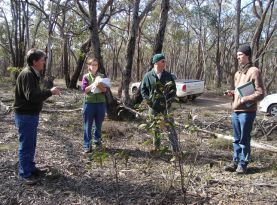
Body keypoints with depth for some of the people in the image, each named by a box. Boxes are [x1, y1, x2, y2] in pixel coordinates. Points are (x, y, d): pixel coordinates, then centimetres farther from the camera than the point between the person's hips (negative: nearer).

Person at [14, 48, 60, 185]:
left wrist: (48, 92, 5)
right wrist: (50, 92, -21)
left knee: (31, 144, 18)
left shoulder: (33, 74, 13)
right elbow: (31, 96, -29)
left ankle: (31, 168, 31)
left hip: (31, 114, 10)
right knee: (26, 145, 0)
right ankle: (25, 174, 12)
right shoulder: (27, 74, -19)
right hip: (25, 115, -10)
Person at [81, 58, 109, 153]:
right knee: (88, 125, 2)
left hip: (101, 103, 2)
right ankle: (87, 145, 8)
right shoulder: (86, 76, 1)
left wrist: (100, 86, -20)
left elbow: (105, 90, 0)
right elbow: (84, 89, -9)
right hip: (89, 103, -2)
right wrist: (94, 84, -19)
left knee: (98, 124, 11)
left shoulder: (102, 76, 6)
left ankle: (97, 141, 27)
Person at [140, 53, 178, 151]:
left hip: (166, 106, 0)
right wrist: (147, 99, -8)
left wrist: (170, 97, -7)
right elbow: (143, 89, 5)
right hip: (153, 107, 0)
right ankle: (157, 148, 28)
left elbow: (173, 89, 9)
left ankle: (175, 148, 10)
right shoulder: (148, 76, -1)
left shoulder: (168, 75, 2)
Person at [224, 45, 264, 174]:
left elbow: (260, 93, -12)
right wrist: (231, 93, 6)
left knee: (244, 139, 1)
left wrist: (243, 100, -18)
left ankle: (243, 164, 13)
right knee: (236, 139, 14)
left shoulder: (254, 71, -9)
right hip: (235, 111, 8)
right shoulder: (237, 73, 16)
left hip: (247, 111, -7)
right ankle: (235, 162, 25)